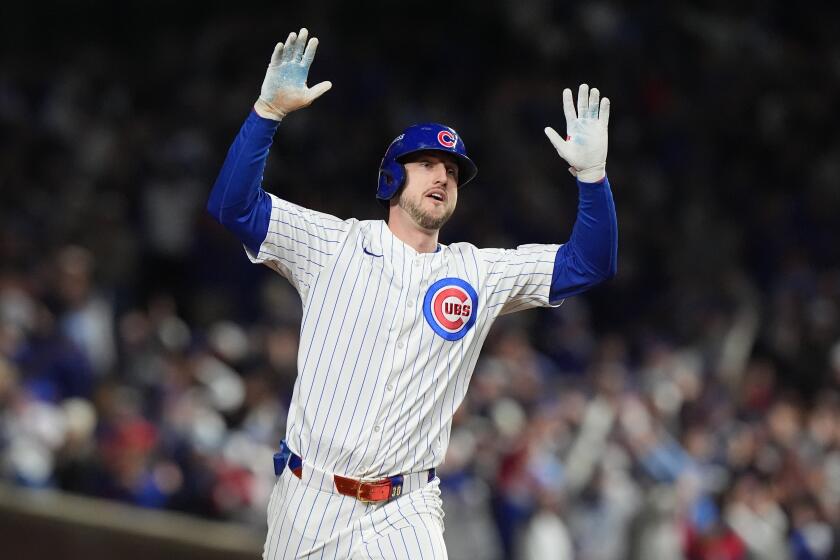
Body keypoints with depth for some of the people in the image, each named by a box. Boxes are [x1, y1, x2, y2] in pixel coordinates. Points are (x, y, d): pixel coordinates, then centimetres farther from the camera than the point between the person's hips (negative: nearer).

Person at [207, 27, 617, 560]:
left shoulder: (478, 274, 10)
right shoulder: (334, 245, 5)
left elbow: (590, 264, 7)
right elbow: (232, 205, -4)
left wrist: (591, 173, -7)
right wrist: (269, 111, -15)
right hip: (310, 499, -1)